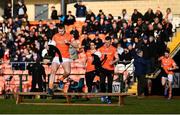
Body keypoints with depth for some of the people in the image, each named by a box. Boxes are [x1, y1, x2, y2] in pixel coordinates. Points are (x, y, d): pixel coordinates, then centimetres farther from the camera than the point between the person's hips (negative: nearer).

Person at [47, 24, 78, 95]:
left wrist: (69, 42, -15)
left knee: (67, 72, -20)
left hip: (66, 57, -1)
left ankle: (61, 80, 11)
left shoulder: (69, 36, 3)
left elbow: (75, 46, 1)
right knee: (53, 71, -15)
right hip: (57, 57, 1)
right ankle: (50, 88, -15)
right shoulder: (55, 36, 8)